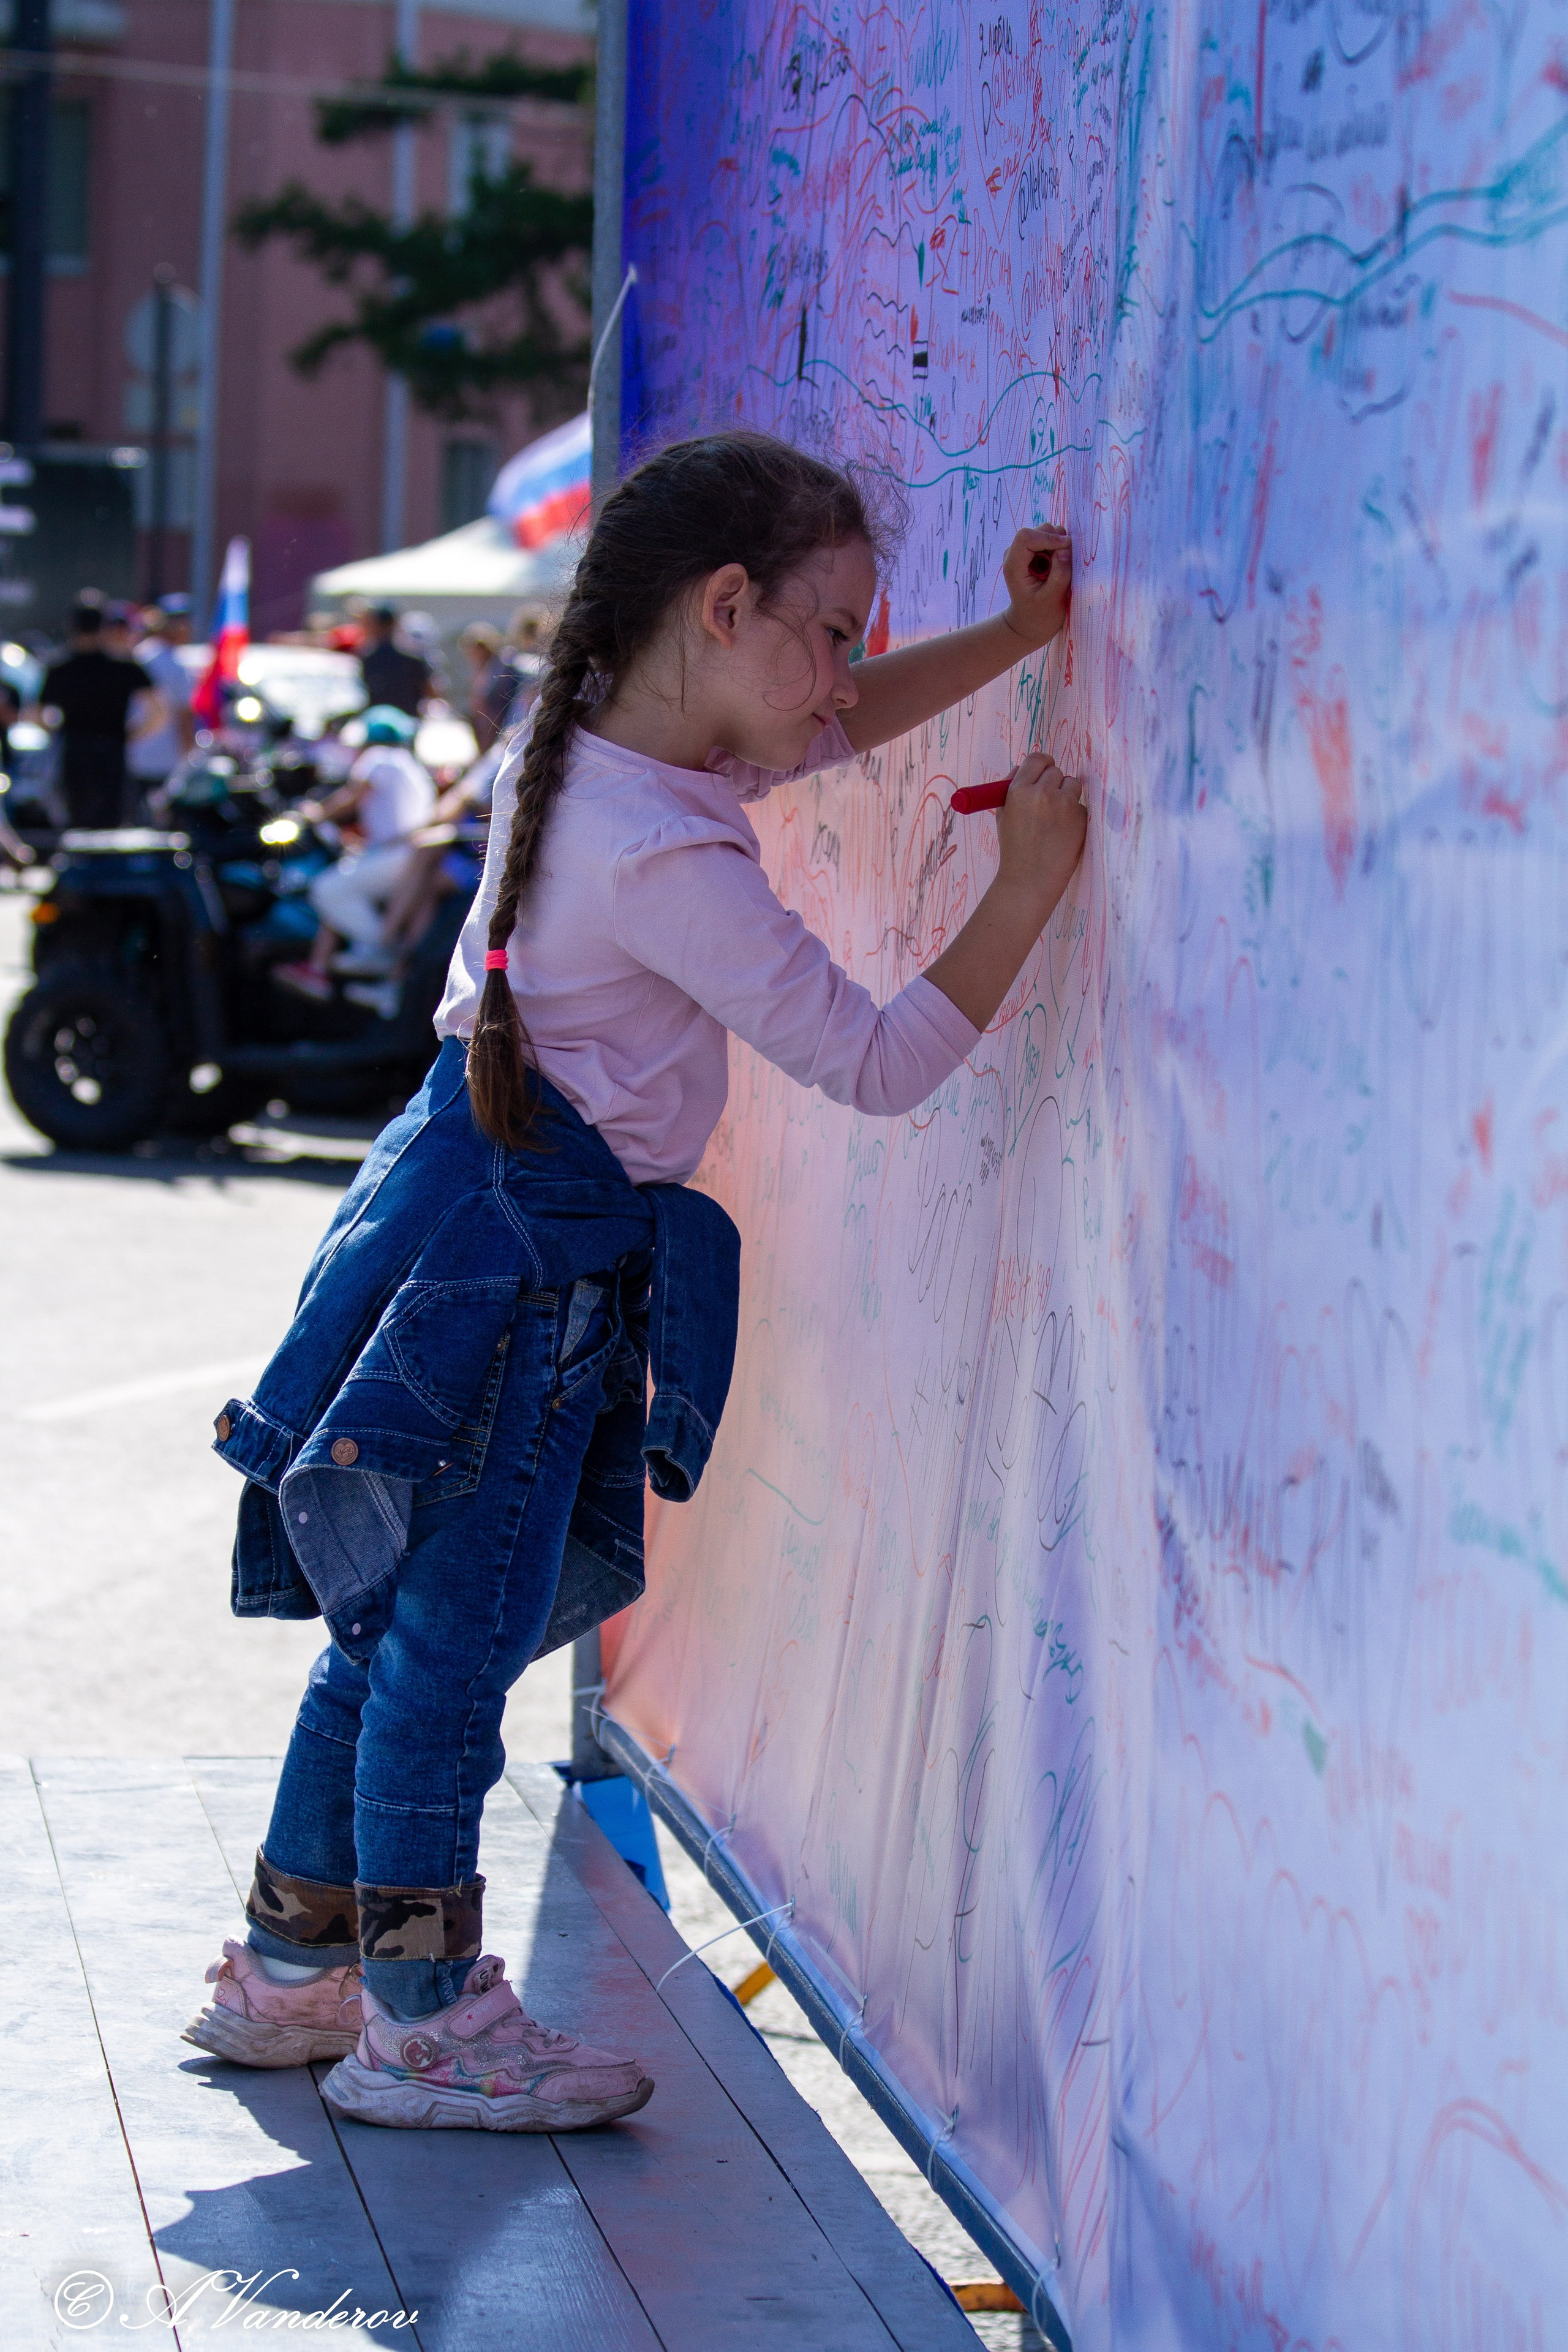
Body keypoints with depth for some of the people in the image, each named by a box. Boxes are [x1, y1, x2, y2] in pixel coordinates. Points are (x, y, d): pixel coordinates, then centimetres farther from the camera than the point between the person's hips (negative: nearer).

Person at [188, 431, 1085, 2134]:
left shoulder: (586, 747, 7)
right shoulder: (669, 861, -23)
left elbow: (840, 722, 24)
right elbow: (876, 1063, -19)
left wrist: (1015, 636, 16)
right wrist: (1026, 887, -12)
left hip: (473, 1214, 10)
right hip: (528, 1248, -10)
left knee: (397, 1626, 16)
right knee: (454, 1638, -2)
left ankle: (291, 1966, 26)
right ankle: (422, 2025, 7)